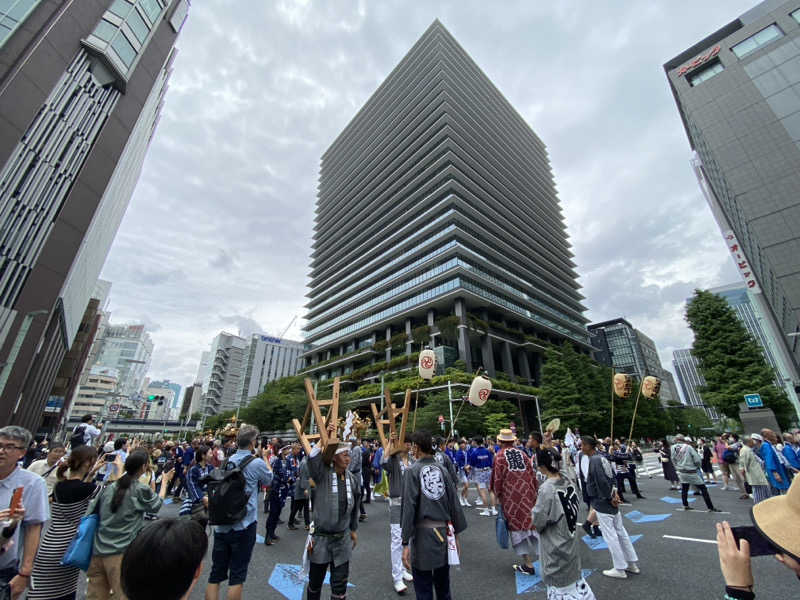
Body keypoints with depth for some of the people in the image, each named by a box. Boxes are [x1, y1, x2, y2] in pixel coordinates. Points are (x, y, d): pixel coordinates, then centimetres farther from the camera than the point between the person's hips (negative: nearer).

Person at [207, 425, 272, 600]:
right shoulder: (257, 463, -16)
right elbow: (269, 481, 3)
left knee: (215, 574, 15)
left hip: (221, 526, 6)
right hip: (244, 527, -6)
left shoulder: (227, 461, 2)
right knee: (237, 576, 8)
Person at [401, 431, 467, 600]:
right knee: (443, 585, 22)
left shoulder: (413, 470, -10)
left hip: (423, 534, -4)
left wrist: (406, 542, -9)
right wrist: (456, 533, 15)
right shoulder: (441, 469, 2)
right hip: (444, 532, 5)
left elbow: (409, 507, -13)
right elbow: (454, 502, 5)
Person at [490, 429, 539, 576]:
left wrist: (497, 495, 6)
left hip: (511, 497, -4)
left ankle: (528, 565, 9)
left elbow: (497, 479, -7)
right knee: (528, 524, 15)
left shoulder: (499, 456, -7)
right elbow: (532, 474, 6)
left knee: (518, 527, 6)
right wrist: (534, 491, 17)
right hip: (527, 495, 4)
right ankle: (529, 558, 19)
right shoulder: (522, 454, 4)